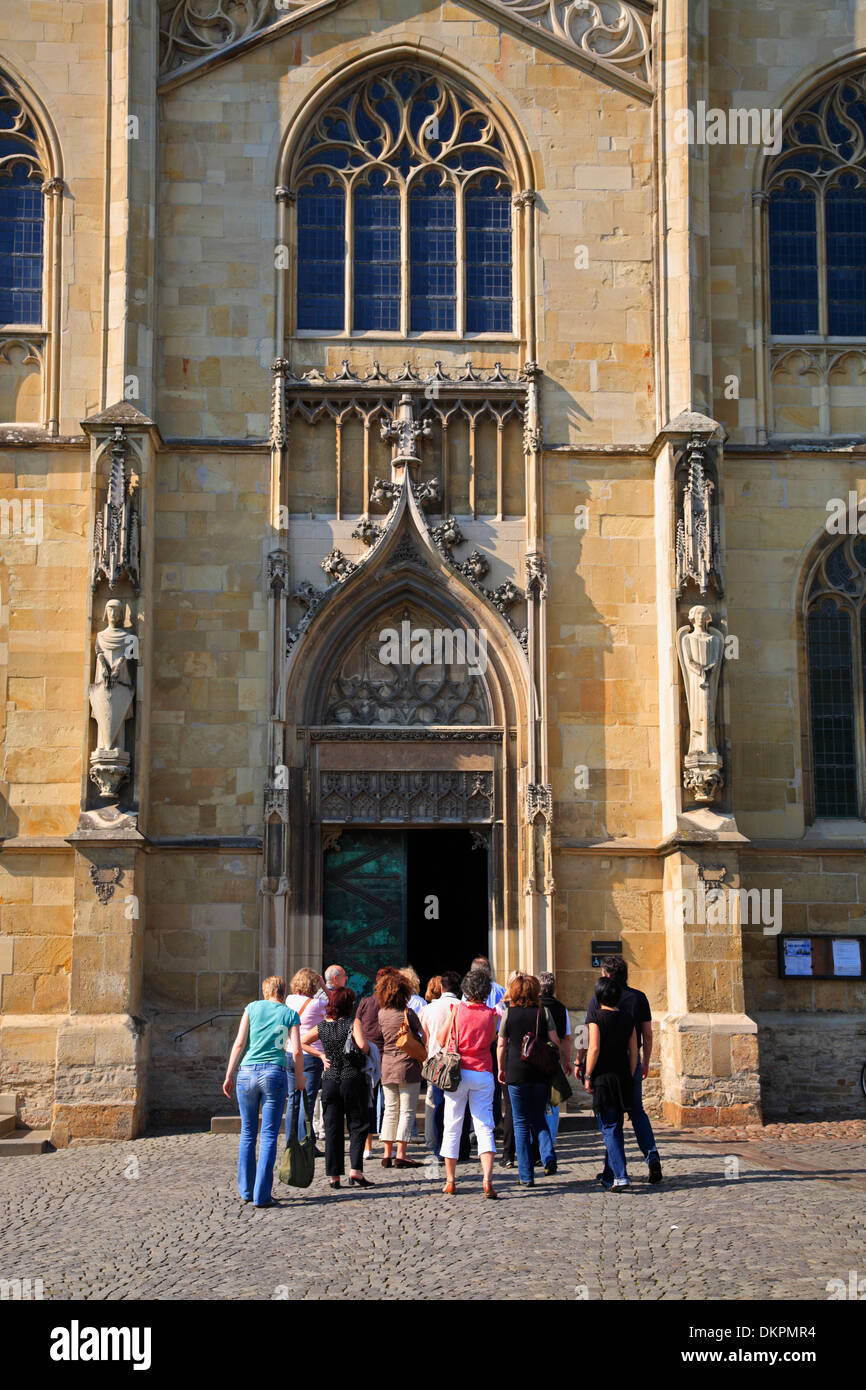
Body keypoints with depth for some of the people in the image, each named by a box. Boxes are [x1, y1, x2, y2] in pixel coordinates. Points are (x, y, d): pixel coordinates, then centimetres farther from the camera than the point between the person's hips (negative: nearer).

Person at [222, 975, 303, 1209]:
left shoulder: (253, 1008, 9)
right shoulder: (290, 1014, 7)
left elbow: (239, 1043, 4)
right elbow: (297, 1051, 0)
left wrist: (229, 1075, 7)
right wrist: (299, 1078, 14)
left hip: (247, 1073, 2)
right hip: (275, 1075, -2)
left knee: (247, 1133, 13)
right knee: (269, 1136, 2)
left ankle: (246, 1191, 19)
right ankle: (262, 1196, -1)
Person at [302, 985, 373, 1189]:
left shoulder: (322, 1026, 4)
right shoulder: (353, 1023, -8)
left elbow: (301, 1043, 12)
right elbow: (362, 1045, -23)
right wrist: (366, 1050, -1)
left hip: (330, 1081, 4)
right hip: (353, 1079, -3)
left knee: (332, 1129, 8)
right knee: (358, 1126, 6)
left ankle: (334, 1175, 8)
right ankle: (355, 1170, -6)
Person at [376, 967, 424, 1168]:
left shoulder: (382, 1013, 2)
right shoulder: (408, 1013, -11)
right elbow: (421, 1036, -2)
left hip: (387, 1067, 5)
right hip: (408, 1067, -5)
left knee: (390, 1110, 11)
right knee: (407, 1111, 0)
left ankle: (387, 1154, 11)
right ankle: (400, 1155, -3)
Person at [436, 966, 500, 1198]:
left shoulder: (456, 1010, -4)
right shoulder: (491, 1015, -1)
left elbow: (441, 1040, 2)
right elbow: (490, 1040, 10)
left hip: (458, 1072, -1)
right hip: (483, 1073, 1)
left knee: (452, 1128, 9)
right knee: (484, 1128, 1)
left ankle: (450, 1181, 13)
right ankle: (487, 1179, -14)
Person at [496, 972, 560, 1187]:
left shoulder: (509, 1013, -1)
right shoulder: (543, 1012, 1)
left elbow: (501, 1045, 2)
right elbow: (555, 1042, -1)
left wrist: (501, 1069, 13)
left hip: (516, 1073, -1)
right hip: (541, 1074, 1)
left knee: (521, 1123, 6)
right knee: (538, 1119, 18)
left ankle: (526, 1176, 5)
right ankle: (547, 1156, -7)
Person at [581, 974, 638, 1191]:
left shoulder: (597, 1017, -9)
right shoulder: (627, 1019, 6)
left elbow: (594, 1048, -15)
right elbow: (633, 1051, 7)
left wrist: (588, 1076, -8)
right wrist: (629, 1078, 15)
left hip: (603, 1077, -5)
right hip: (622, 1077, 5)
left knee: (609, 1128, -4)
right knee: (615, 1127, 16)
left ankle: (620, 1176, -15)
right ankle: (609, 1175, 26)